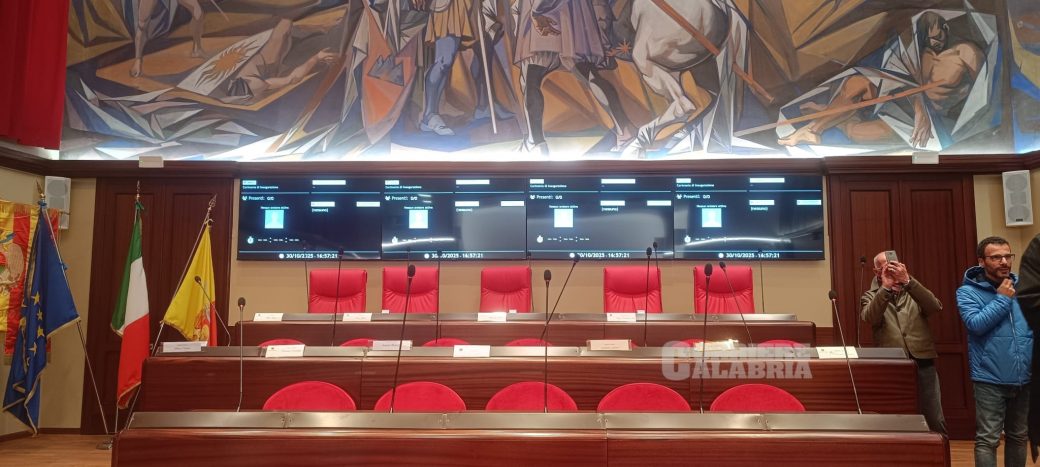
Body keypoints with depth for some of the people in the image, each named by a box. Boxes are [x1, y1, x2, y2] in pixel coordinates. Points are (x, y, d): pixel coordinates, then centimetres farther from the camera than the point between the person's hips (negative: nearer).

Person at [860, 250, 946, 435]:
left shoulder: (913, 292, 13)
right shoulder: (870, 297, 8)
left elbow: (935, 307, -9)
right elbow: (870, 318, -14)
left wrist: (908, 280, -19)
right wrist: (885, 287, -22)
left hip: (923, 363, 1)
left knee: (936, 423, 5)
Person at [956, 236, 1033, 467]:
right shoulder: (968, 292, -7)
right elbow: (976, 324, -21)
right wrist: (1002, 299, -16)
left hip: (1024, 378, 4)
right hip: (990, 380, -4)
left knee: (1018, 436, 18)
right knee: (987, 439, -1)